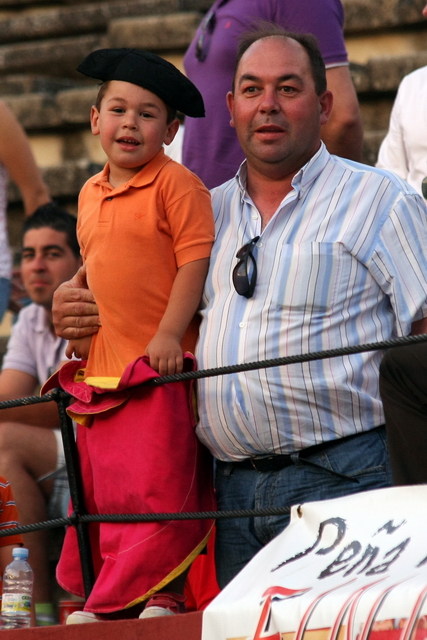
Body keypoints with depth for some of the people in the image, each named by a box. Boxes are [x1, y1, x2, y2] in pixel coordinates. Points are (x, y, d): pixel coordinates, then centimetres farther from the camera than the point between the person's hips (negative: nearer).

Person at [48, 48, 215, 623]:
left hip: (160, 365, -8)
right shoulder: (90, 194, 16)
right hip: (102, 364, 8)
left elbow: (196, 258, -13)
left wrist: (170, 333, -18)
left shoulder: (176, 184, -7)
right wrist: (78, 324, 22)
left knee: (157, 486, -8)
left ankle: (156, 593, -3)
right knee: (102, 487, 7)